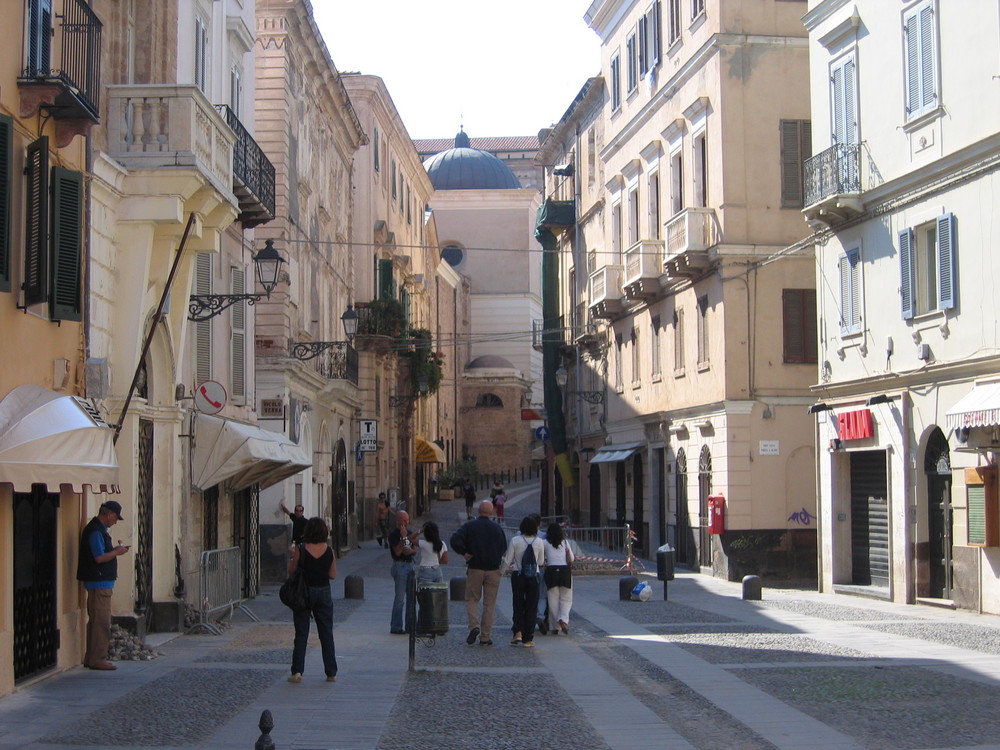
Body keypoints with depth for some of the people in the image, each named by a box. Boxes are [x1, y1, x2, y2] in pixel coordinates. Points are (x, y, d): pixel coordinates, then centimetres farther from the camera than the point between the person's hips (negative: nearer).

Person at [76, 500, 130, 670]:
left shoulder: (98, 529, 17)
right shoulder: (96, 531, -16)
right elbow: (99, 557, -22)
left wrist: (115, 549, 11)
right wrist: (117, 552, -9)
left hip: (100, 582, 11)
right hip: (100, 582, -11)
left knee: (95, 621, 14)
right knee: (101, 622, -8)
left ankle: (91, 658, 19)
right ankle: (98, 659, -6)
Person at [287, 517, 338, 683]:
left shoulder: (301, 549, -11)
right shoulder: (329, 551, -6)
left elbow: (291, 571, -6)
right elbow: (333, 575, -2)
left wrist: (292, 556, 10)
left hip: (304, 592, -2)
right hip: (323, 592, 2)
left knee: (301, 633, 6)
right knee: (326, 633, 9)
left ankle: (297, 672, 1)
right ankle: (331, 673, 12)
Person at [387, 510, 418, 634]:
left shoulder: (410, 532, 12)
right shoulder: (394, 534, -10)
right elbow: (397, 552, -18)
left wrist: (410, 550, -8)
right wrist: (403, 537, -25)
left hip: (410, 565, 8)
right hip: (399, 565, -8)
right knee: (400, 598, -7)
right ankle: (396, 627, -1)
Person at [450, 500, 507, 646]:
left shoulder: (469, 526, -2)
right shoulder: (498, 529, 4)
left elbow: (455, 540, -17)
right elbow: (504, 550, 10)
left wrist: (464, 553, -6)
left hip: (475, 569, -1)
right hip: (493, 570, 1)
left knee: (472, 599, 11)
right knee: (489, 603, 5)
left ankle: (474, 626, -13)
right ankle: (485, 637, 5)